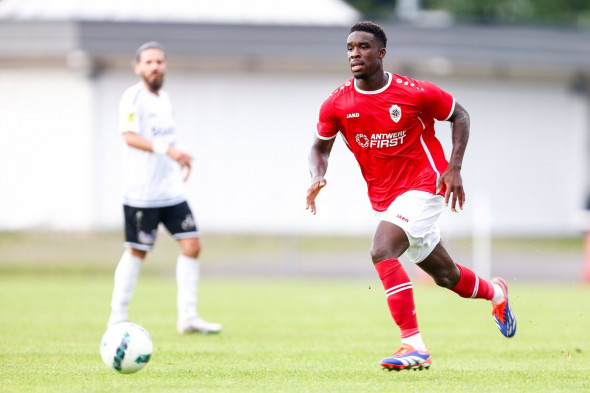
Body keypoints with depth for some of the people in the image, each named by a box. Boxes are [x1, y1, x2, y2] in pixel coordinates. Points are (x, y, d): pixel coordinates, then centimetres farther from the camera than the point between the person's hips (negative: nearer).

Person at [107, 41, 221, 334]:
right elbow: (130, 136, -24)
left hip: (171, 190, 7)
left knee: (191, 245, -1)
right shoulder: (133, 97, -10)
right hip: (141, 192, -7)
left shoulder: (164, 98, 15)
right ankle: (117, 318, 11)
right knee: (137, 252, -1)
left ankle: (188, 318, 3)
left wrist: (179, 158, 19)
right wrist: (167, 150, -33)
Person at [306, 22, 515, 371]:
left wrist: (454, 167, -9)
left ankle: (414, 345, -27)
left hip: (424, 185, -6)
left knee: (382, 251, -28)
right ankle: (496, 293, 49)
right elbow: (321, 147, 10)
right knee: (445, 274, 17)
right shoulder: (337, 105, -5)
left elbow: (459, 115, 1)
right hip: (385, 198, 6)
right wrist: (318, 177, -13)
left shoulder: (413, 92, -14)